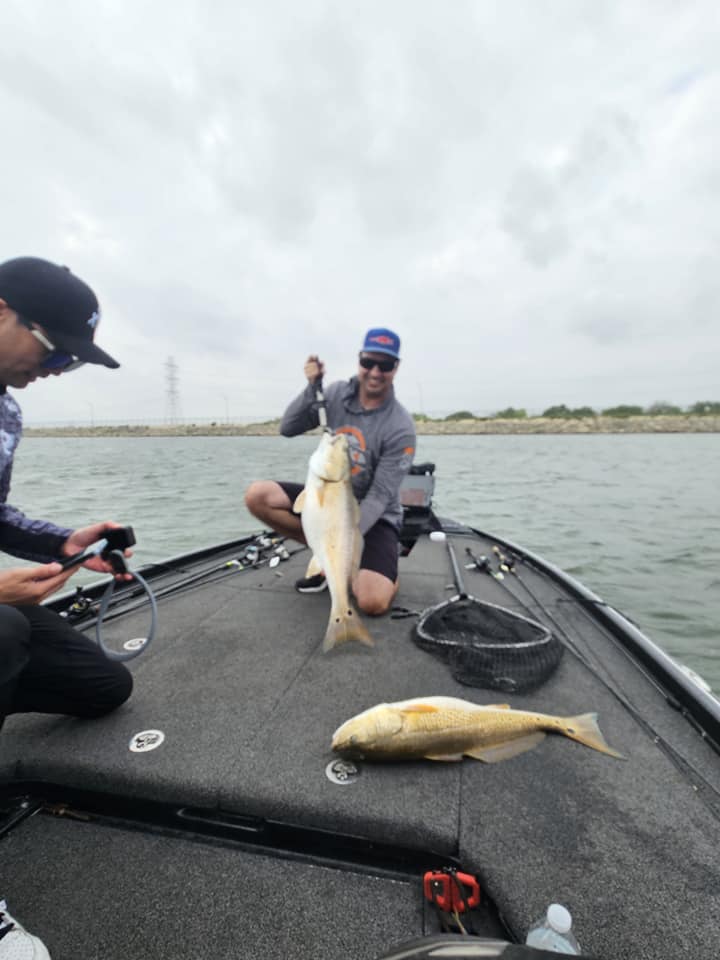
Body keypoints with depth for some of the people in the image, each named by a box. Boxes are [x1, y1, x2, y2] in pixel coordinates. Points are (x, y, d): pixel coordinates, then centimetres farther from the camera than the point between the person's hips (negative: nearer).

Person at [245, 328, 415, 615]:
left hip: (373, 517, -5)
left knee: (373, 602, -27)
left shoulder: (401, 427, -18)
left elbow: (379, 497, -19)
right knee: (257, 495, -14)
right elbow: (287, 428, -6)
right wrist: (312, 387, -20)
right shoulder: (337, 393, -5)